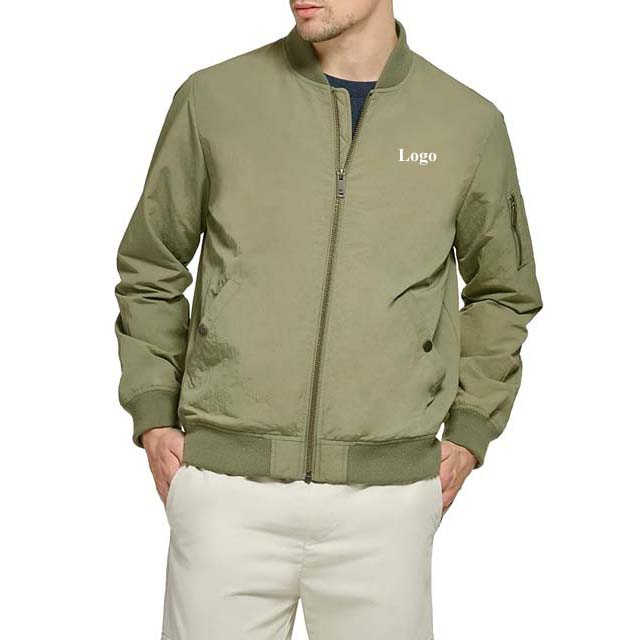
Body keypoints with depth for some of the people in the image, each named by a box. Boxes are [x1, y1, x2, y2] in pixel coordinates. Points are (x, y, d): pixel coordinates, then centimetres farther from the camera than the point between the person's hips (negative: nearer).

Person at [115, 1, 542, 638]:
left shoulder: (470, 123, 3)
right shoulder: (212, 98, 2)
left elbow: (503, 291, 17)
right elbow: (148, 269, 12)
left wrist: (469, 433, 9)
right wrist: (153, 417, 4)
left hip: (386, 493, 1)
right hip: (228, 488, 0)